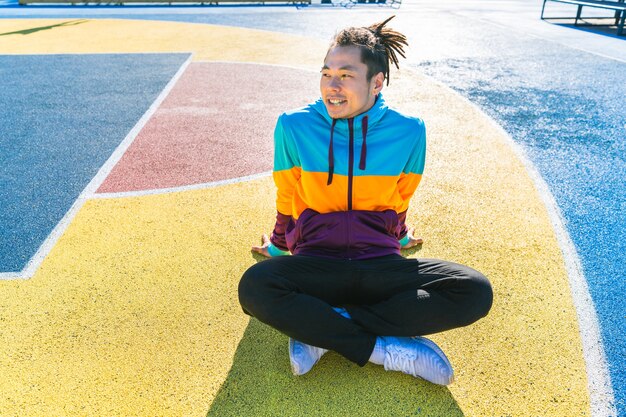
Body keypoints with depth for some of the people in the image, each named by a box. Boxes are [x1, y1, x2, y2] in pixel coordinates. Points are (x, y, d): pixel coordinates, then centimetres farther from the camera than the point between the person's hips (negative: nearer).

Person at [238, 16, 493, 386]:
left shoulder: (408, 131, -5)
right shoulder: (294, 126, -6)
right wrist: (279, 246, 22)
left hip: (379, 265, 2)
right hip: (316, 263, -1)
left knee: (476, 292, -22)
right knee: (254, 288, -33)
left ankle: (317, 328, -19)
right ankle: (385, 349, -20)